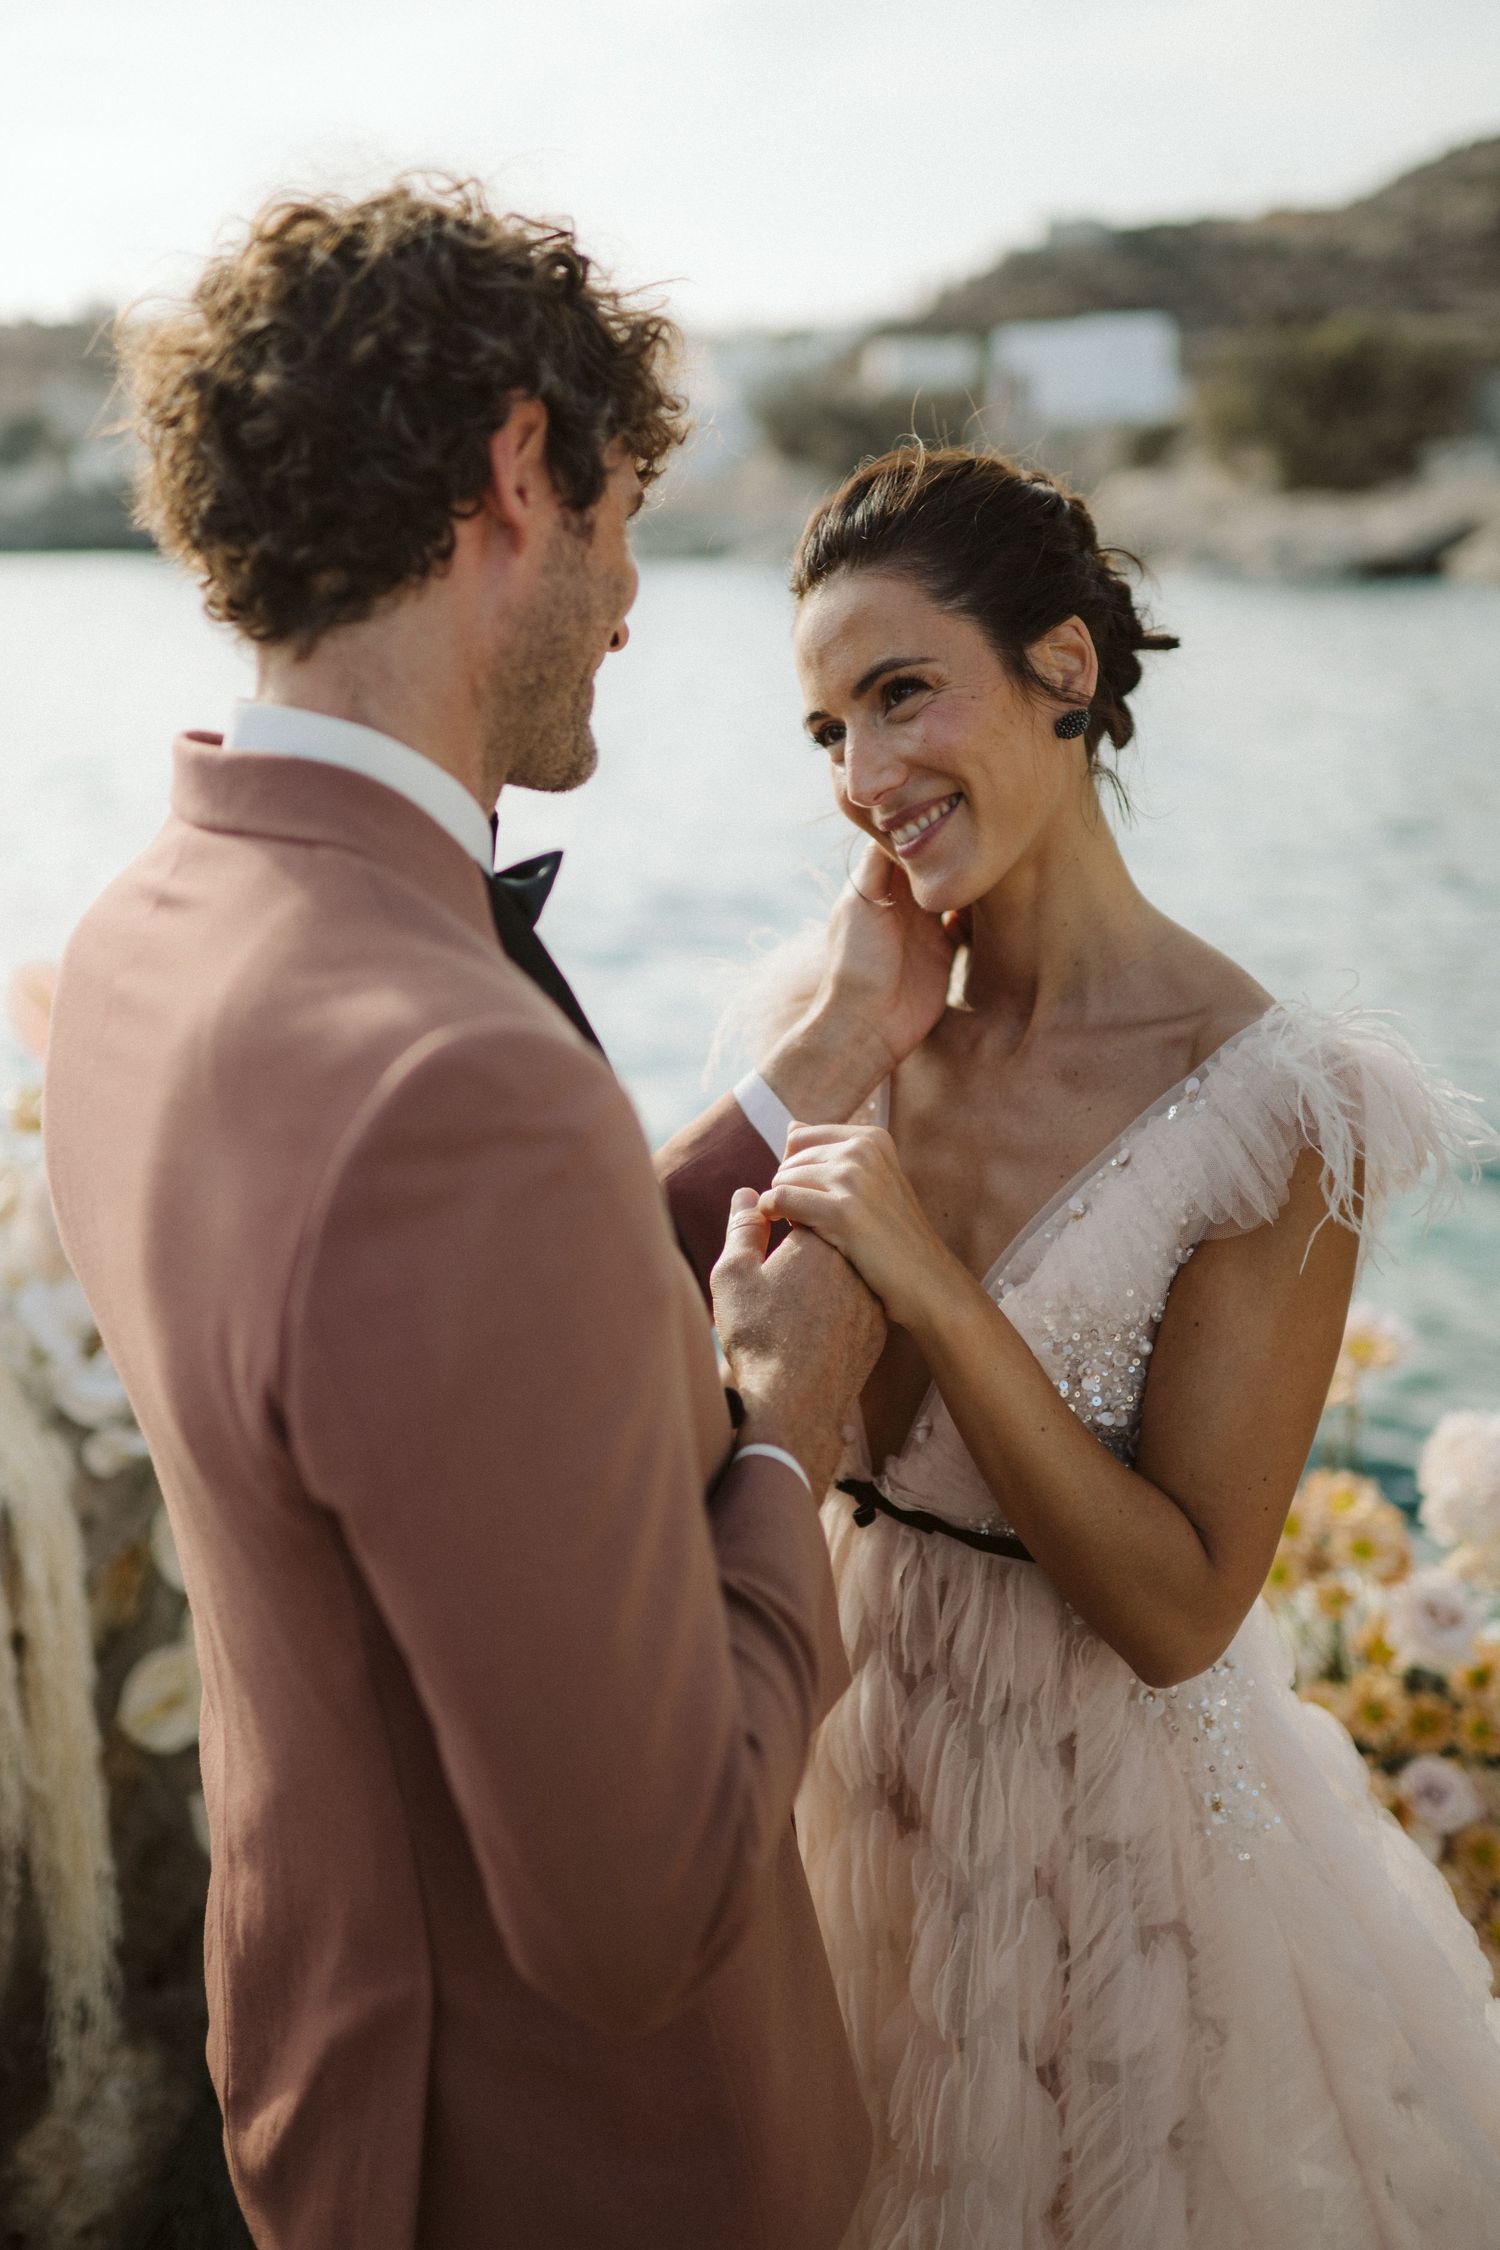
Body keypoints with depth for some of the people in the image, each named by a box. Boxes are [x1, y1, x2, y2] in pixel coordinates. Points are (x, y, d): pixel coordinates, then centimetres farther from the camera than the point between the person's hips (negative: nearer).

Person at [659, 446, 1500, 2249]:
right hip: (849, 1749, 5)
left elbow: (1179, 1608, -21)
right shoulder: (868, 1014, -5)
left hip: (1104, 1806, -5)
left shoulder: (1268, 1105, -21)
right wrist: (834, 1051, -19)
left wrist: (929, 1285, -29)